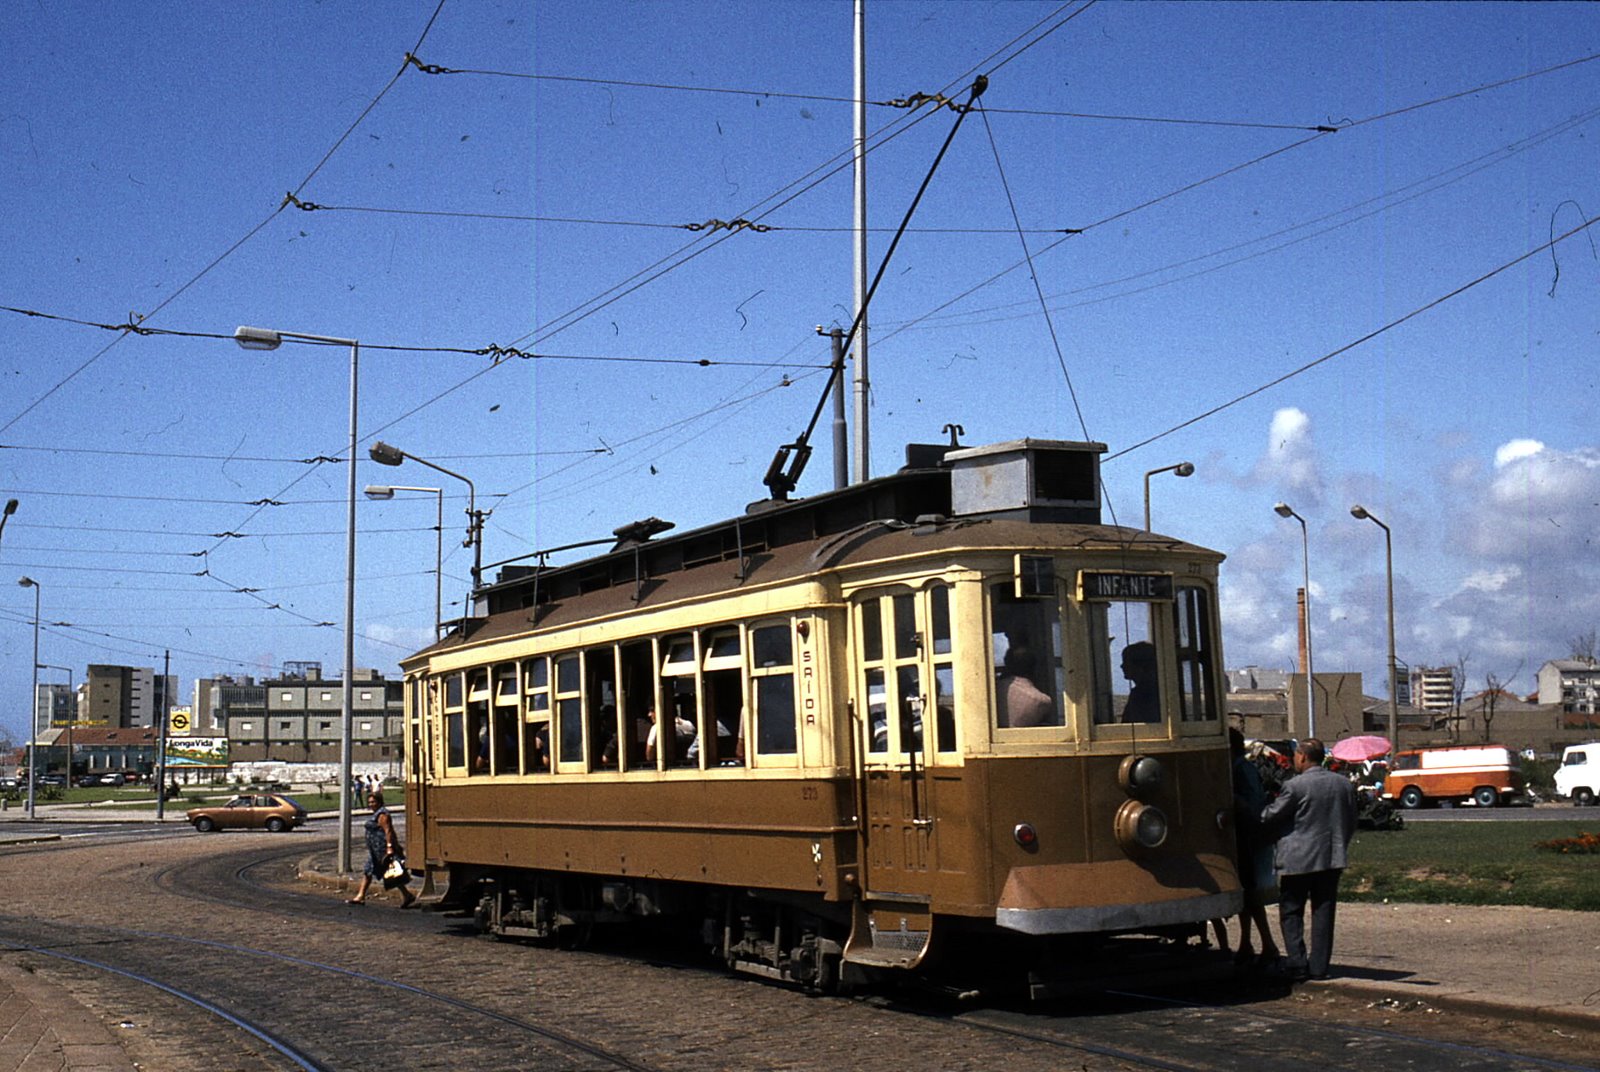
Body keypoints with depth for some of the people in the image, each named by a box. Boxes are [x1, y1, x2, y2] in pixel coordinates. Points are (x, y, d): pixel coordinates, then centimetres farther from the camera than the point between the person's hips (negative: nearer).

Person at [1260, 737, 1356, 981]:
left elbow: (1270, 817, -5)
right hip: (1332, 858, 5)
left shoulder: (1295, 785, -13)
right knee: (1323, 913, 9)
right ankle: (1319, 966, 8)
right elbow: (1351, 823, 13)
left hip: (1298, 859, -5)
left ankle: (1297, 964, -4)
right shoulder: (1344, 784, 6)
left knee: (1291, 912, 4)